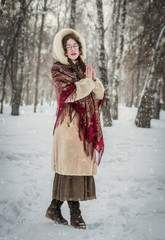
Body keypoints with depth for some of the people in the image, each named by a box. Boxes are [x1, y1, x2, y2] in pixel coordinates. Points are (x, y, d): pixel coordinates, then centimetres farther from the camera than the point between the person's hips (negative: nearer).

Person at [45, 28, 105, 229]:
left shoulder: (83, 68, 19)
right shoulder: (58, 69, 0)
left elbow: (99, 94, 13)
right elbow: (69, 93, -15)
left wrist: (93, 80, -4)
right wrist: (87, 81, -4)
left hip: (86, 123, 6)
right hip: (70, 122, -6)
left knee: (79, 164, 6)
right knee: (71, 165, -6)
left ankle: (54, 208, 15)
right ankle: (75, 213, 3)